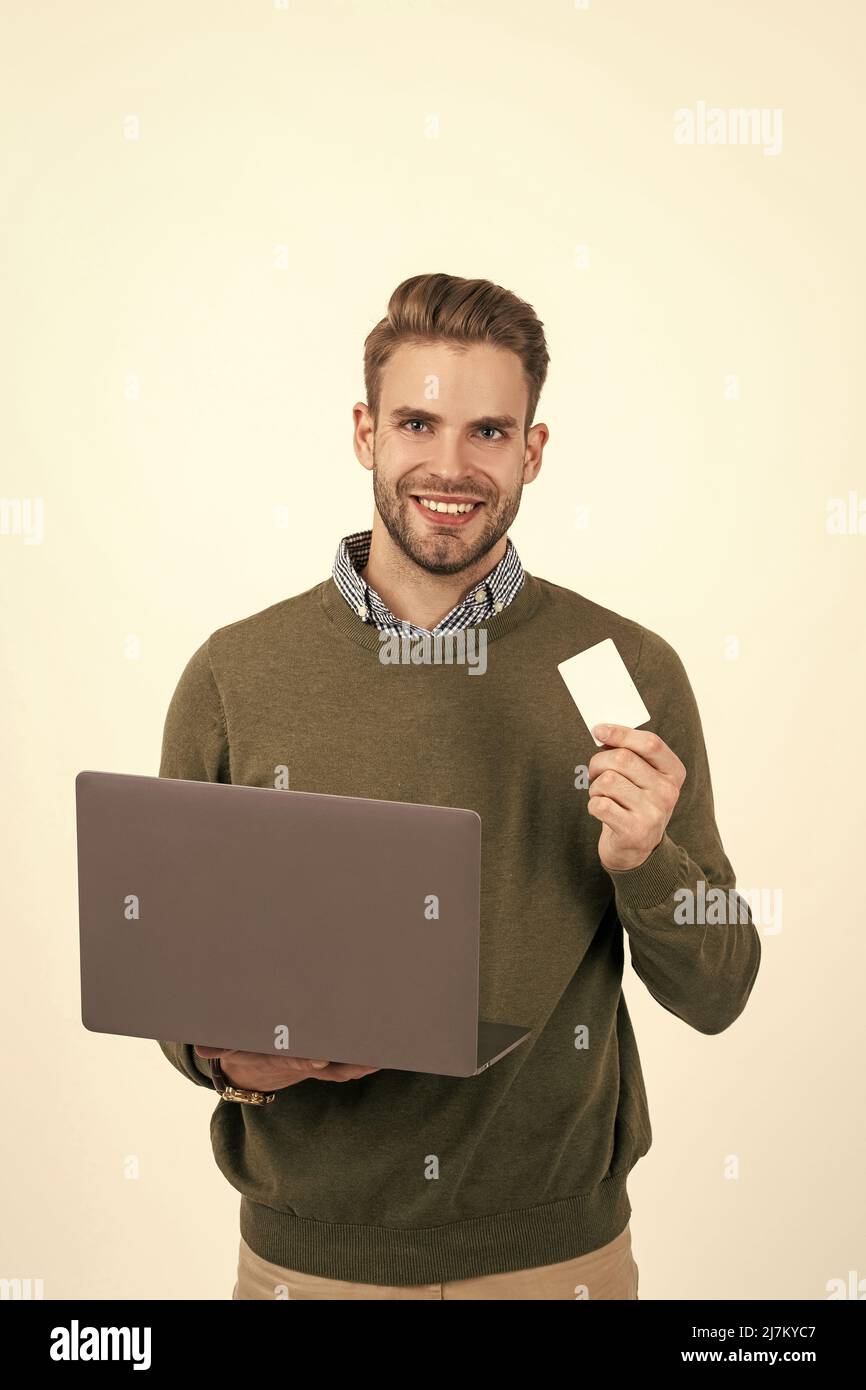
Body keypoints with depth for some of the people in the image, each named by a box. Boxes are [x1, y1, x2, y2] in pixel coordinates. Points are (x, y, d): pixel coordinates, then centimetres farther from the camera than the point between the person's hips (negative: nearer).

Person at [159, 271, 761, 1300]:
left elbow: (716, 994, -2)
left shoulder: (629, 671, -6)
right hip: (310, 1248, 0)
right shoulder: (235, 675, -5)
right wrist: (223, 1054, -17)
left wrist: (645, 860, -20)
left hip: (557, 1245, 0)